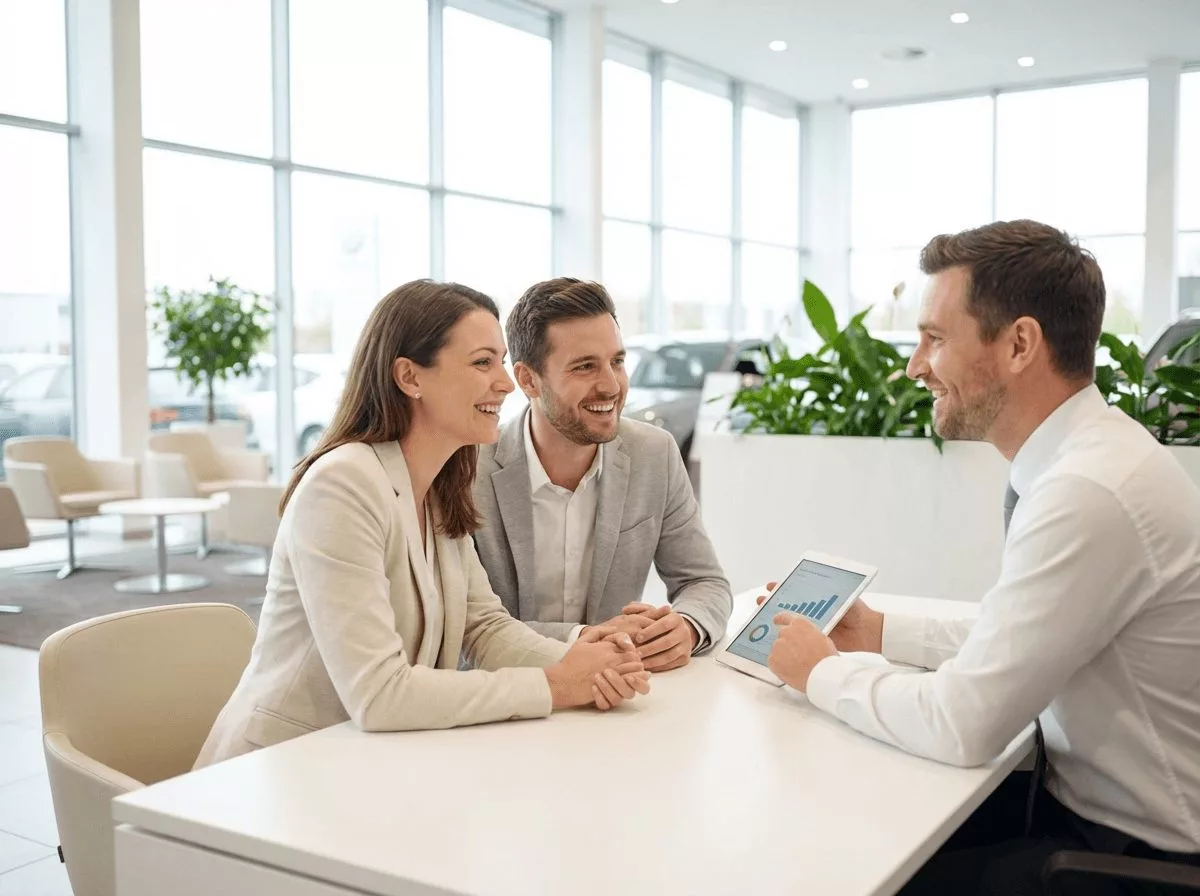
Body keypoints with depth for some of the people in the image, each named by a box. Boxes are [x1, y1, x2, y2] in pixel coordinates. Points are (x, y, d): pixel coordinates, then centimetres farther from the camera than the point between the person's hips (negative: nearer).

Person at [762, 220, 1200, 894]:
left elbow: (961, 725, -27)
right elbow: (1015, 644, 14)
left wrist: (822, 671, -11)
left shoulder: (1088, 491, -29)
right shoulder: (1083, 454, 2)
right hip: (1076, 791, 8)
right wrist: (884, 634, 8)